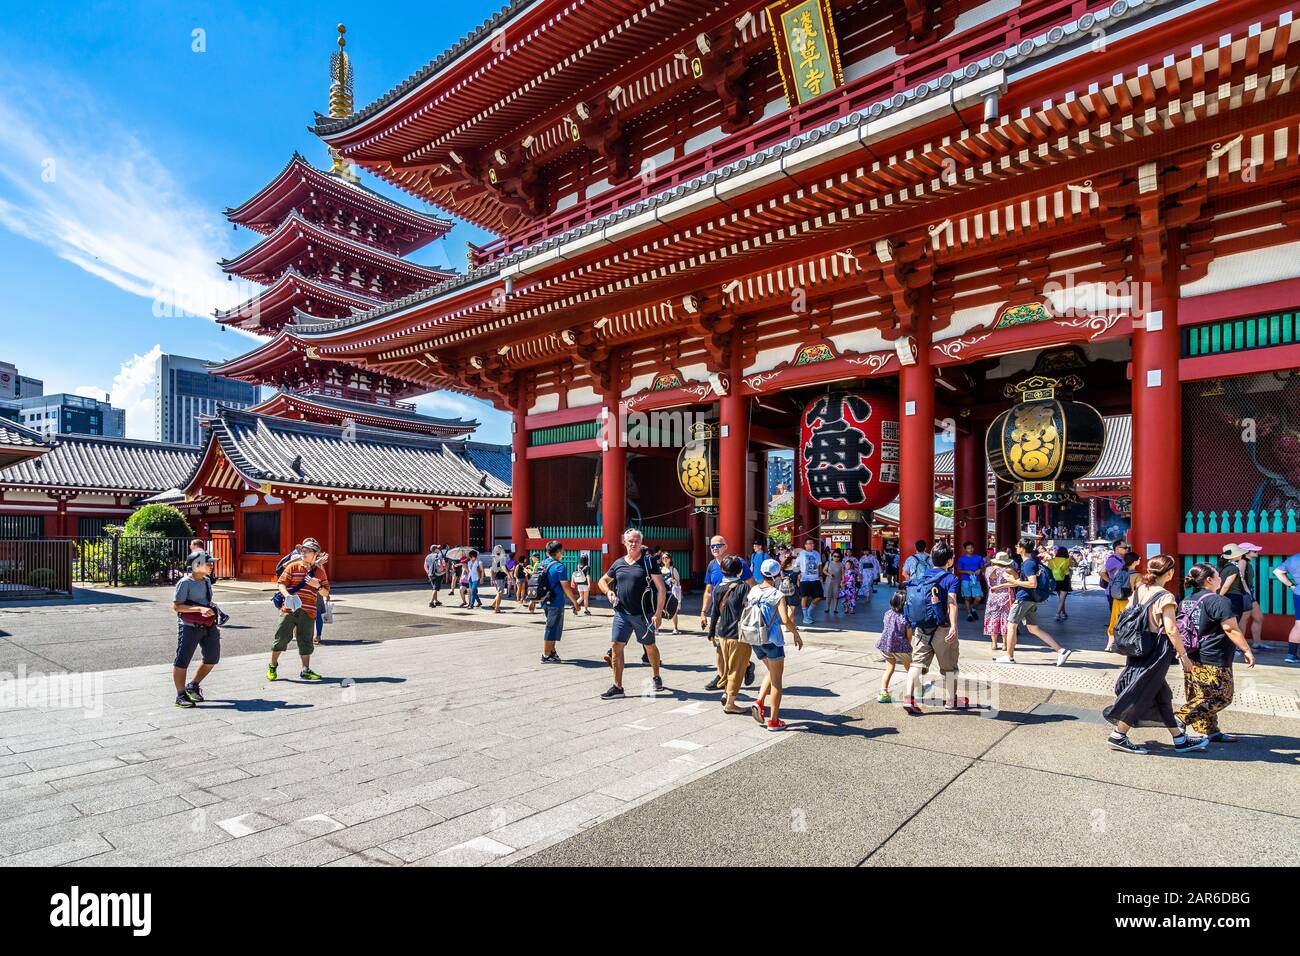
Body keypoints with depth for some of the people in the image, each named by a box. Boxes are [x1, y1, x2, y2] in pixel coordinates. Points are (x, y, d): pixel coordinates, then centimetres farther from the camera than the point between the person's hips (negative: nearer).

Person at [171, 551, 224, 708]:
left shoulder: (207, 580, 12)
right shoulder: (185, 583, -12)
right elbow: (176, 606, -17)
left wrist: (214, 610, 8)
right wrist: (199, 609, -25)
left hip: (208, 626, 8)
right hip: (189, 626, -8)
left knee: (212, 658, 11)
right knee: (182, 661, -2)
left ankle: (193, 686, 29)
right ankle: (181, 695, 10)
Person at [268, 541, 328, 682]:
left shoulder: (319, 572, 10)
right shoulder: (293, 567, 3)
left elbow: (326, 593, 12)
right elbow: (281, 583, -2)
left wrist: (318, 586, -9)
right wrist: (287, 596, -20)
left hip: (308, 612, 2)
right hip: (290, 609, -2)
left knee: (306, 641, 7)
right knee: (282, 637, 0)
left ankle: (305, 670, 17)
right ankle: (273, 665, 21)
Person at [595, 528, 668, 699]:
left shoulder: (648, 562, -5)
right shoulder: (618, 563, 7)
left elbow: (661, 588, -8)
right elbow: (602, 581, 21)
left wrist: (658, 613, -14)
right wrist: (608, 591, -2)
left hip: (644, 614, -3)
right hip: (622, 613, 3)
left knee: (650, 646, 13)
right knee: (616, 646, -5)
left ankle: (656, 677, 37)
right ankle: (617, 687, 4)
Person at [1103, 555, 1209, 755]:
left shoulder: (1138, 591, 6)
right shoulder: (1165, 597, -15)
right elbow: (1171, 630, -18)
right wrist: (1183, 655, -12)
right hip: (1157, 652, -8)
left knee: (1162, 695, 15)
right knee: (1142, 694, 0)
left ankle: (1180, 740, 25)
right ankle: (1117, 737, 3)